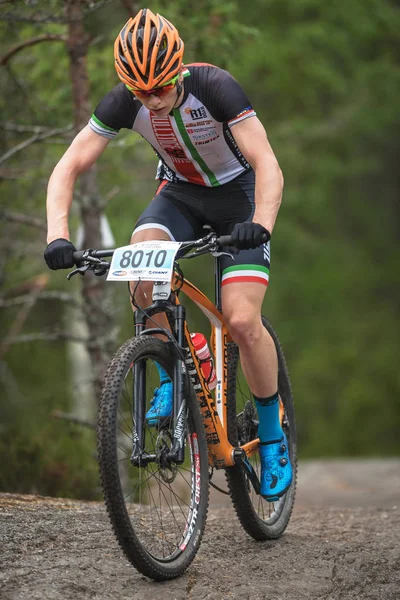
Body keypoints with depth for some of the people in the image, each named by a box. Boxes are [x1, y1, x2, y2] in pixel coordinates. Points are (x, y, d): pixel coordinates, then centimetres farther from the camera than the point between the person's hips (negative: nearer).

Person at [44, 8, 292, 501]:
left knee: (242, 321, -18)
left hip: (237, 193, -3)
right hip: (180, 192, 3)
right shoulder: (125, 101, -21)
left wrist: (260, 224, -55)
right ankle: (172, 377, -9)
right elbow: (69, 166, -20)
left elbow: (267, 165, -37)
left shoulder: (214, 86, -31)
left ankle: (272, 437, 2)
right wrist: (57, 235, -36)